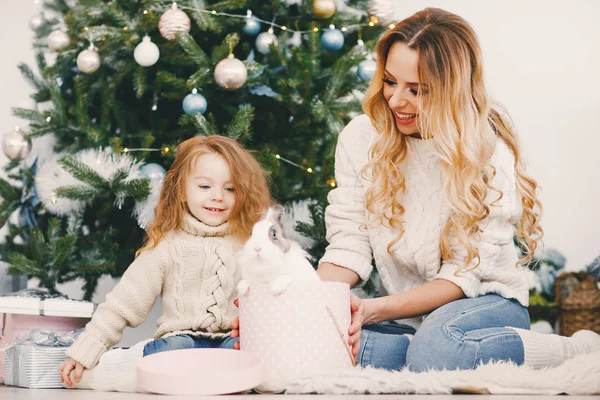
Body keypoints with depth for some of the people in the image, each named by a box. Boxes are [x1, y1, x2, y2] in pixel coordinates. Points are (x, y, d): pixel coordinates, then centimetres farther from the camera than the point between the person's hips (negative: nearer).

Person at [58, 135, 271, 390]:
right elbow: (123, 304, 4)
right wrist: (84, 351, -2)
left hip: (236, 340, 2)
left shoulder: (252, 242, 8)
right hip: (183, 339, -1)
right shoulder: (168, 245, 4)